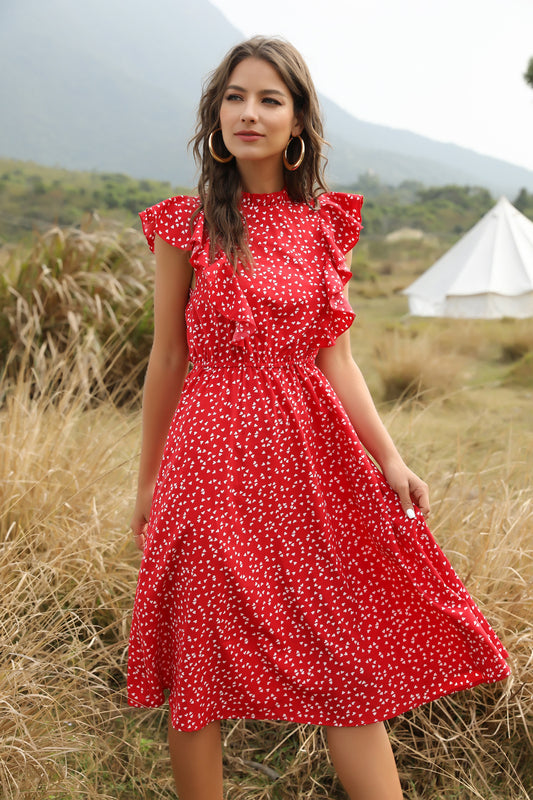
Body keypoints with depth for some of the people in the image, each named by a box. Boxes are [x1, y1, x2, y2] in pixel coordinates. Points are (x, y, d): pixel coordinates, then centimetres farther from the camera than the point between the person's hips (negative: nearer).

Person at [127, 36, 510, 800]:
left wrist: (389, 458, -3)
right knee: (202, 673, 8)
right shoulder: (186, 224, -1)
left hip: (312, 455, 3)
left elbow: (335, 358, 7)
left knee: (352, 661, 7)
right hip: (213, 455, -2)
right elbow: (168, 357, 3)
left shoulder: (327, 223, 7)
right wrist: (148, 479, 7)